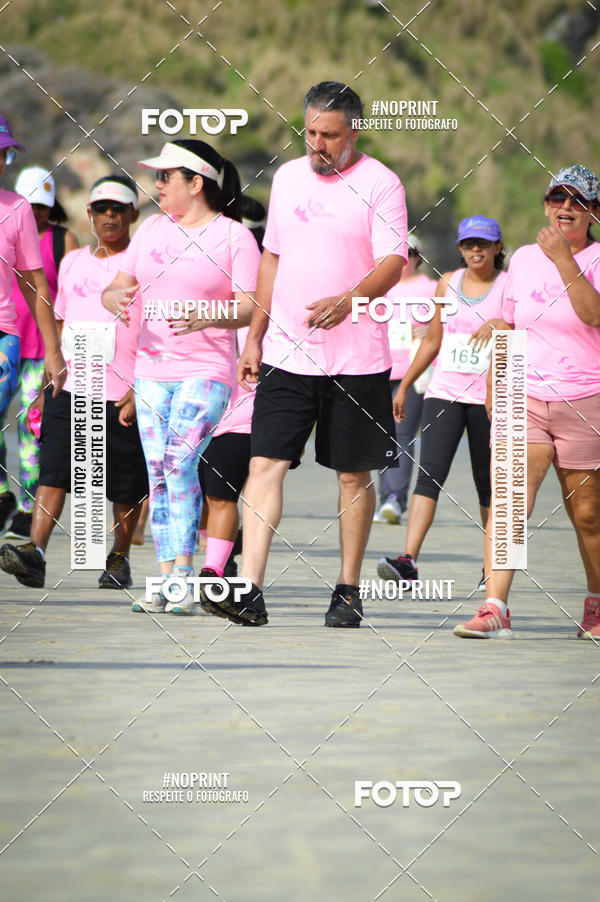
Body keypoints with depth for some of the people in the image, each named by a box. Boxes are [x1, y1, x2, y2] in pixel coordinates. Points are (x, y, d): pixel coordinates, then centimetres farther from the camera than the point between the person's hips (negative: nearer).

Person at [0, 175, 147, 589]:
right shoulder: (73, 261, 16)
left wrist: (140, 392, -12)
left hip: (123, 394, -4)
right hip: (70, 386, 4)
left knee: (126, 485, 4)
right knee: (53, 468, -12)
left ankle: (119, 559, 21)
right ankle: (34, 554, -22)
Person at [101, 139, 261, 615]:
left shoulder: (235, 237, -2)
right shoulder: (152, 228, 14)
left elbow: (249, 307, -8)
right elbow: (117, 286, 14)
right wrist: (116, 297, -11)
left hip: (206, 370, -6)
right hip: (152, 368, 6)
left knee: (179, 463, -19)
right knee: (158, 475, 2)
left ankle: (185, 581, -18)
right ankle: (164, 581, 5)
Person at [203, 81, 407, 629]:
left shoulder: (379, 183, -5)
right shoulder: (287, 177, 11)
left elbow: (394, 262, -14)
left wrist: (347, 301, -32)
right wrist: (254, 337, 15)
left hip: (357, 357, -4)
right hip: (286, 352, 4)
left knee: (354, 476, 5)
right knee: (265, 463, -8)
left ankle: (349, 592, 17)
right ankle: (250, 592, -14)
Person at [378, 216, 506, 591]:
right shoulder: (448, 283, 12)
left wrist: (499, 324, -33)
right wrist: (404, 385, 19)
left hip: (488, 395, -2)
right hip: (444, 391, 2)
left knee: (488, 482, 5)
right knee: (430, 473, -12)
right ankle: (408, 560, -22)